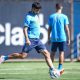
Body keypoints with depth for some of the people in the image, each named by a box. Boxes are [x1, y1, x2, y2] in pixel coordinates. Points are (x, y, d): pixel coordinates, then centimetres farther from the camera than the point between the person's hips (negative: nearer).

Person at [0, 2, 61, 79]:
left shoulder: (36, 15, 16)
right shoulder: (29, 17, -10)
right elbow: (25, 28, -16)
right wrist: (27, 39, -24)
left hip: (37, 39, 8)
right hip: (31, 39, -8)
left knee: (47, 53, -2)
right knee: (23, 55, -11)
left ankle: (52, 70, -3)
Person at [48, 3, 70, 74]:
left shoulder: (51, 17, 3)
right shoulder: (64, 17, -2)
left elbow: (49, 29, 5)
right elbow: (67, 29, -3)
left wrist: (49, 38, 12)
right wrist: (68, 39, 3)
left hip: (54, 38, 2)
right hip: (62, 38, -2)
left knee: (53, 52, 11)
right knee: (61, 52, 4)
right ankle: (60, 67, 0)